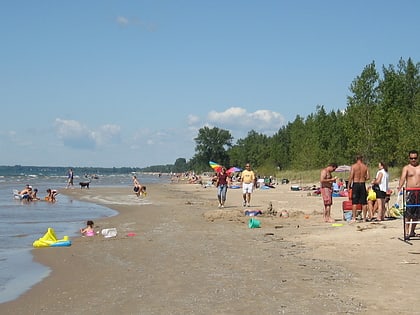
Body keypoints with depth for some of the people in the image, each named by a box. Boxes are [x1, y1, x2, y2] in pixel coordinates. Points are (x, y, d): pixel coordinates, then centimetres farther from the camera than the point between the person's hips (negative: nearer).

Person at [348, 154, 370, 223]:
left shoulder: (353, 166, -5)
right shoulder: (365, 166, 5)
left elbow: (351, 176, -10)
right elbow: (368, 177, 2)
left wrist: (349, 185, -4)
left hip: (355, 184, -3)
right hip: (362, 184, 3)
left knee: (354, 202, -2)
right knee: (364, 203, 7)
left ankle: (354, 218, -5)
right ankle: (364, 218, 10)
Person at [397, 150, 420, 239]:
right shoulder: (406, 168, 4)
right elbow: (403, 178, -12)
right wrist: (400, 186, -31)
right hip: (410, 192, -3)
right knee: (408, 213, -11)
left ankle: (412, 232, 19)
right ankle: (406, 232, -12)